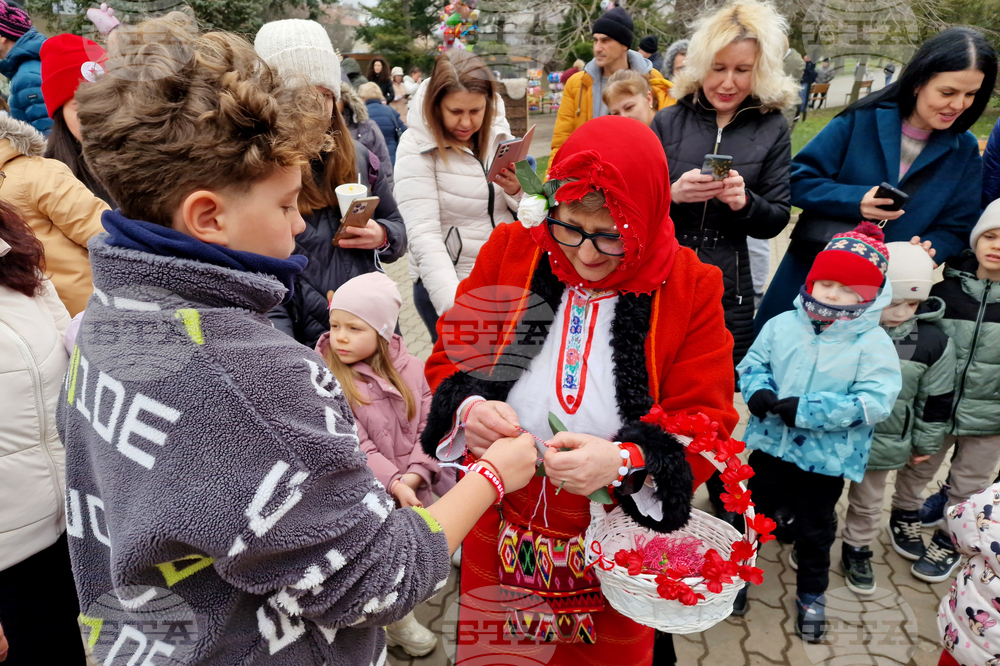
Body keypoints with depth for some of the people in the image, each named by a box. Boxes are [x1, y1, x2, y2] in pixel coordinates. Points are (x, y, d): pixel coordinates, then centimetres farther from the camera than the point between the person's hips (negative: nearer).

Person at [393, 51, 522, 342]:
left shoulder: (499, 134, 1)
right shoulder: (417, 147, -14)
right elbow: (424, 235, -23)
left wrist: (517, 191, -16)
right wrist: (455, 305, -34)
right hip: (446, 286, -4)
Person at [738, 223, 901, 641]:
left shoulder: (873, 344, -14)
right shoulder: (782, 326, -5)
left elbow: (874, 402, -22)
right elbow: (752, 365, 3)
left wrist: (806, 410, -28)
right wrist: (758, 391, -20)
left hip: (828, 458, -2)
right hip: (771, 445, 2)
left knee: (815, 530, 18)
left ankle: (811, 594, 43)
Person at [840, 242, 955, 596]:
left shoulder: (934, 343, -12)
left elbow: (937, 400, 0)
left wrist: (926, 442, 5)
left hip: (883, 443, 1)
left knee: (867, 503, 20)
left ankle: (857, 551, 42)